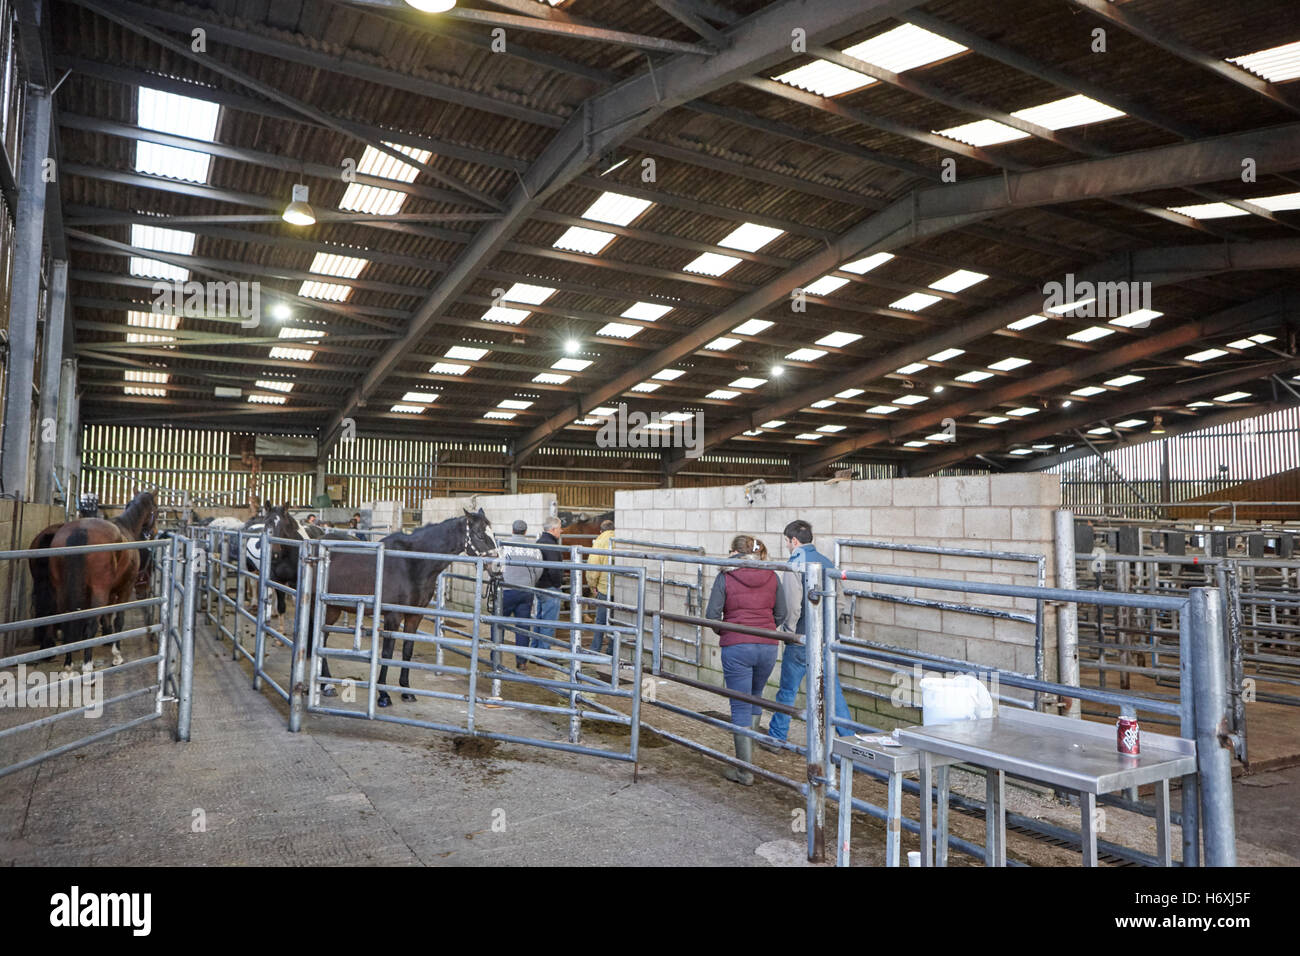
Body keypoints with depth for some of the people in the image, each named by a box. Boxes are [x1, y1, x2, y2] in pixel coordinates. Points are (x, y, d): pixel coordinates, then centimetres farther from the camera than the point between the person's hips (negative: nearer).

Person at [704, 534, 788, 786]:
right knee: (755, 697, 25)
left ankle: (745, 770, 8)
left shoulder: (726, 577, -5)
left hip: (736, 647, -4)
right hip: (768, 646, 4)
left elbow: (712, 615, -6)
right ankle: (748, 751, 34)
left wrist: (723, 632, 14)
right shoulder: (771, 576, 4)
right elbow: (781, 614, 8)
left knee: (740, 707, 3)